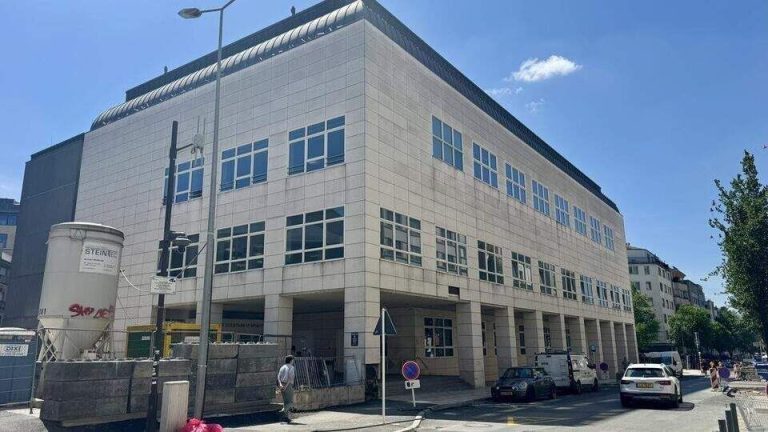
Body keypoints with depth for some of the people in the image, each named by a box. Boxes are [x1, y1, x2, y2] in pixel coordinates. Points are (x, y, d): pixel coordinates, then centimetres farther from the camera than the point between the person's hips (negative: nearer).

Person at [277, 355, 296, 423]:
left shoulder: (282, 367, 15)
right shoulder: (292, 368, -3)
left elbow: (278, 376, 2)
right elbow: (290, 377, -17)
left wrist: (280, 384, -10)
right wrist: (286, 386, -19)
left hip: (282, 386, 7)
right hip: (288, 385, -7)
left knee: (285, 401, 12)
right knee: (290, 402, -4)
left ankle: (287, 417, 12)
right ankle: (284, 411, -28)